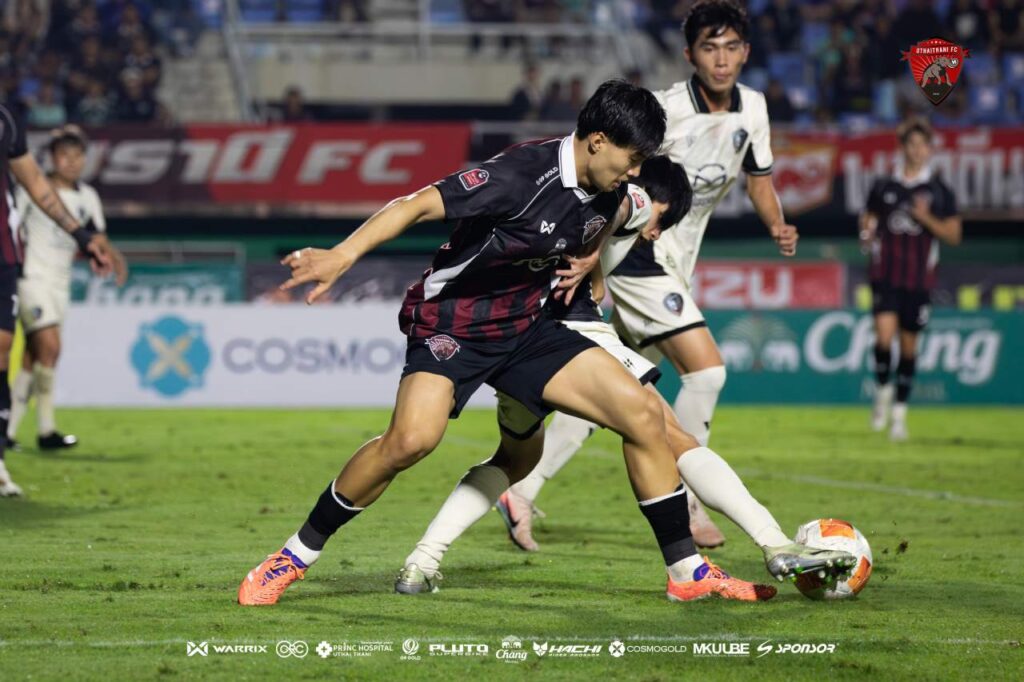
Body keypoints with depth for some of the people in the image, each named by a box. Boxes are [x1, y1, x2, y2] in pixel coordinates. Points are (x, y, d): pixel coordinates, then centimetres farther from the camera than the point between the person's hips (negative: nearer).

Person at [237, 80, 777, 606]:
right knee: (412, 438, -31)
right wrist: (342, 256, -37)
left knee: (642, 413, -5)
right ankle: (295, 557, -13)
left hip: (527, 327, 7)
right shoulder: (524, 175, -24)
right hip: (452, 321, -7)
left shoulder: (607, 191, 1)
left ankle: (687, 572, 8)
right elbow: (420, 205, -28)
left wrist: (585, 261, 8)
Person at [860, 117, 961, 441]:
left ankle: (899, 411, 18)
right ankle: (883, 390, 7)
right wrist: (866, 234, -6)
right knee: (884, 334, -19)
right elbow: (868, 220, 17)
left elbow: (954, 235, 3)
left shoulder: (939, 191, 3)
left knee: (909, 344, 5)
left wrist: (925, 218, -12)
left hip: (919, 278, 0)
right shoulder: (883, 186, 5)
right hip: (885, 275, 0)